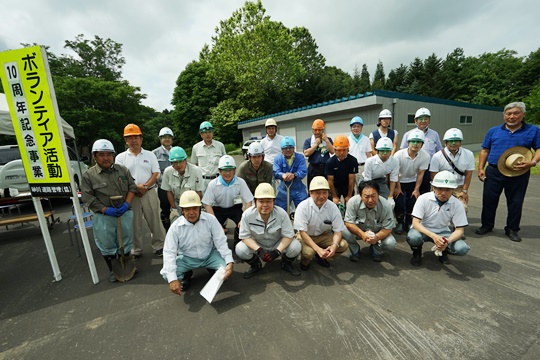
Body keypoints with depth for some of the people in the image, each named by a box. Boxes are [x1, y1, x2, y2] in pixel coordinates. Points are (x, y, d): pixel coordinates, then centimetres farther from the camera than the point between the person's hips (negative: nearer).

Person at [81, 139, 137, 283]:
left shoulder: (123, 169, 3)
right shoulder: (89, 175, -5)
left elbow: (132, 187, 3)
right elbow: (88, 197, -7)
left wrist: (127, 204, -12)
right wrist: (106, 209, -17)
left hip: (125, 213, 2)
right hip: (103, 217, -2)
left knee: (126, 242, 15)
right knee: (107, 245, 9)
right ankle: (113, 271, 29)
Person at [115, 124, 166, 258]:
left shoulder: (150, 155, 6)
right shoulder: (120, 157, 6)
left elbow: (156, 174, 0)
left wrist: (145, 186, -13)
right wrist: (136, 187, -13)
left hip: (149, 192, 0)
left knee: (155, 220, 5)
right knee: (134, 223, 10)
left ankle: (159, 246, 18)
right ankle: (136, 249, 24)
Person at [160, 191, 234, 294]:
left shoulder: (211, 219, -20)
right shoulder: (175, 227, -19)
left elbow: (221, 242, -19)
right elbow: (169, 253, -20)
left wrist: (229, 263, -32)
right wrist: (172, 279, -31)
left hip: (210, 255, 0)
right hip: (187, 258, 1)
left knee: (225, 268, -25)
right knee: (166, 274, -23)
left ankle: (212, 269, 13)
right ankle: (186, 274, 12)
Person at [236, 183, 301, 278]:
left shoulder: (282, 214, -26)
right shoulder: (247, 215, -25)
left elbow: (288, 235, -19)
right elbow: (245, 236, -17)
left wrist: (277, 251, -33)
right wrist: (259, 250, -32)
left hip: (278, 244, 0)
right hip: (257, 244, 1)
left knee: (296, 246, -26)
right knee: (240, 249, -26)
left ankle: (286, 263, 11)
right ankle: (255, 265, 9)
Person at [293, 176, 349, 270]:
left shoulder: (333, 207, -14)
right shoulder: (303, 207, -24)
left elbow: (338, 231, -9)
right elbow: (303, 232, -23)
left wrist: (334, 245, -30)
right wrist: (318, 249, -35)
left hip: (323, 235, 4)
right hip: (306, 236, -3)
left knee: (343, 245, -17)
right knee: (308, 252, -33)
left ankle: (322, 257, 10)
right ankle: (305, 262, 6)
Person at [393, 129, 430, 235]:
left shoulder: (425, 156, -17)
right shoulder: (399, 154, -23)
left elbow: (420, 174, -8)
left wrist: (416, 189, -7)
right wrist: (398, 188, -11)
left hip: (412, 182, 2)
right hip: (399, 182, -2)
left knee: (412, 203, -4)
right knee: (399, 203, -11)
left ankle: (409, 223, 21)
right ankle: (400, 223, 14)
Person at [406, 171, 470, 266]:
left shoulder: (457, 204, -12)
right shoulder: (423, 199, -19)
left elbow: (459, 229, -9)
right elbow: (415, 223, -22)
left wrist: (448, 241, -30)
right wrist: (434, 236, -37)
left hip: (442, 232, 3)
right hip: (423, 230, -2)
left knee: (462, 249, -25)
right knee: (413, 237, -36)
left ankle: (443, 251, 11)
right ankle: (417, 252, 1)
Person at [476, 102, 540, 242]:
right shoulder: (493, 131, 6)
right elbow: (485, 150, 7)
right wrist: (481, 168, 0)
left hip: (519, 174, 0)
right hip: (493, 172, 1)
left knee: (516, 203, 9)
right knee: (489, 200, 6)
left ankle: (512, 229, 24)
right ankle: (487, 225, 21)